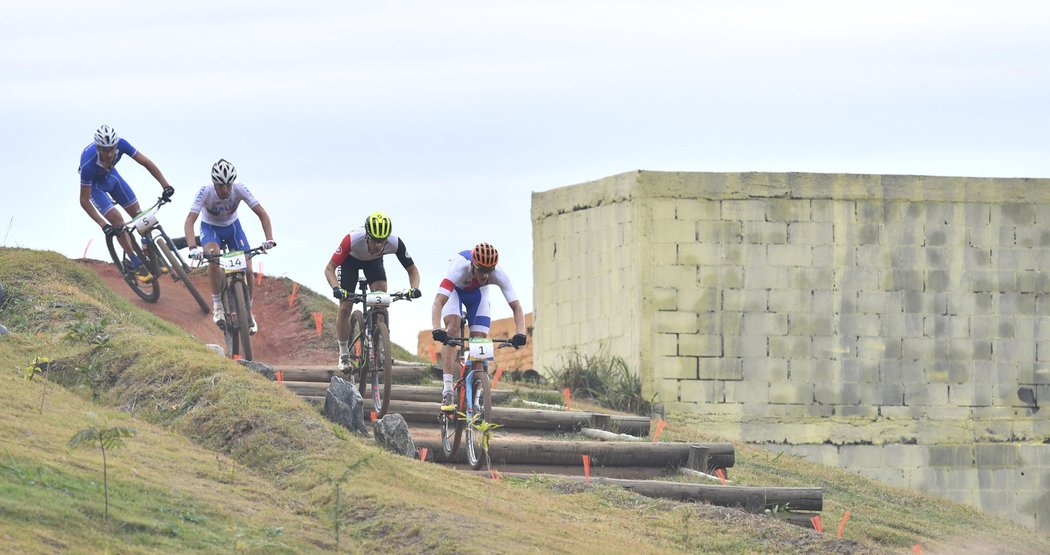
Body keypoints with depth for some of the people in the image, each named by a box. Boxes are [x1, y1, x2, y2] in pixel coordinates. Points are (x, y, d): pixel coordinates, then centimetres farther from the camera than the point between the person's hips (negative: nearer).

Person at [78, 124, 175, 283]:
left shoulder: (120, 144, -33)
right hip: (94, 184, -4)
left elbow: (146, 163, -23)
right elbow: (84, 200, -33)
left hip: (111, 175, 4)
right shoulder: (88, 163, -41)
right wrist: (103, 225, -38)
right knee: (117, 220, -18)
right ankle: (137, 265, -8)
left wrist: (165, 185, -33)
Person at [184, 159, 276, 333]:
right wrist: (193, 248, -53)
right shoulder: (205, 192, -32)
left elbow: (262, 213, -25)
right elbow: (189, 221, -37)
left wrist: (269, 239, -40)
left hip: (232, 227, 2)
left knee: (248, 270, -11)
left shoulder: (239, 189, -28)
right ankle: (217, 306, -17)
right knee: (214, 259, -33)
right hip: (210, 228, -2)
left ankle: (248, 312, 13)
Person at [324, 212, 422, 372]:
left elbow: (412, 269, -20)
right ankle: (344, 355, 6)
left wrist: (414, 288, -41)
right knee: (345, 309, -10)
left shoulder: (395, 243, -35)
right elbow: (330, 268, -34)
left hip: (374, 262, 2)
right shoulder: (353, 240, -43)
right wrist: (336, 288, -53)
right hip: (351, 260, -2)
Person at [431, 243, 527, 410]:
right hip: (455, 291, -3)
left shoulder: (498, 274, -35)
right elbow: (438, 302, -50)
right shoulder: (460, 267, -43)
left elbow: (516, 306, -33)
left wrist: (520, 334, -49)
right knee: (452, 330, -26)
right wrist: (437, 329, -66)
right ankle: (447, 389, -30)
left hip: (478, 293, 3)